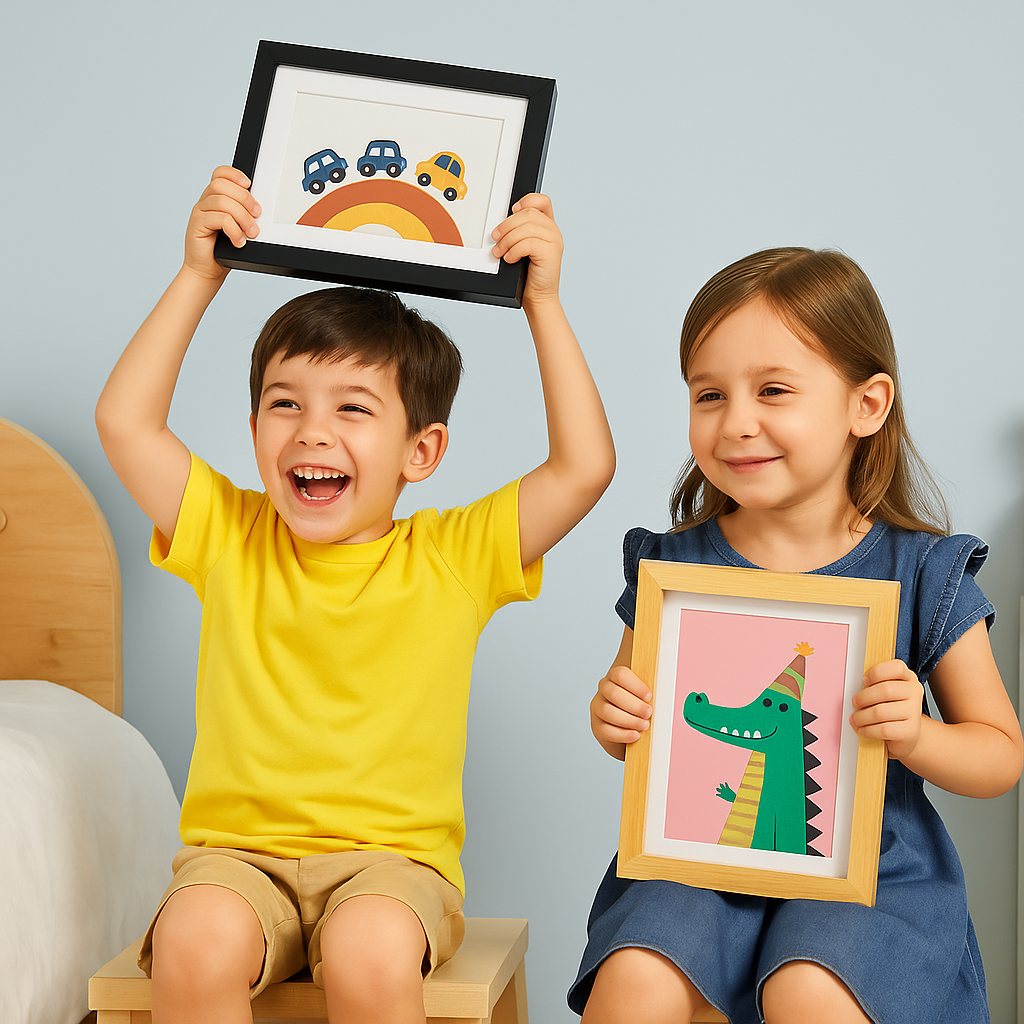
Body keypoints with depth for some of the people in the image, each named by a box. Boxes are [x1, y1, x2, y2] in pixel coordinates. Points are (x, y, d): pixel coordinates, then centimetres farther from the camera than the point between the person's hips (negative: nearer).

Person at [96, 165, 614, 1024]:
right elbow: (125, 421, 2)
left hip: (392, 856, -1)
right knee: (196, 944, -31)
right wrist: (200, 275, 2)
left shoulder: (456, 557, 3)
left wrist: (543, 301, -4)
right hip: (237, 851, 1)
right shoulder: (229, 536, 8)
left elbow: (585, 464, -6)